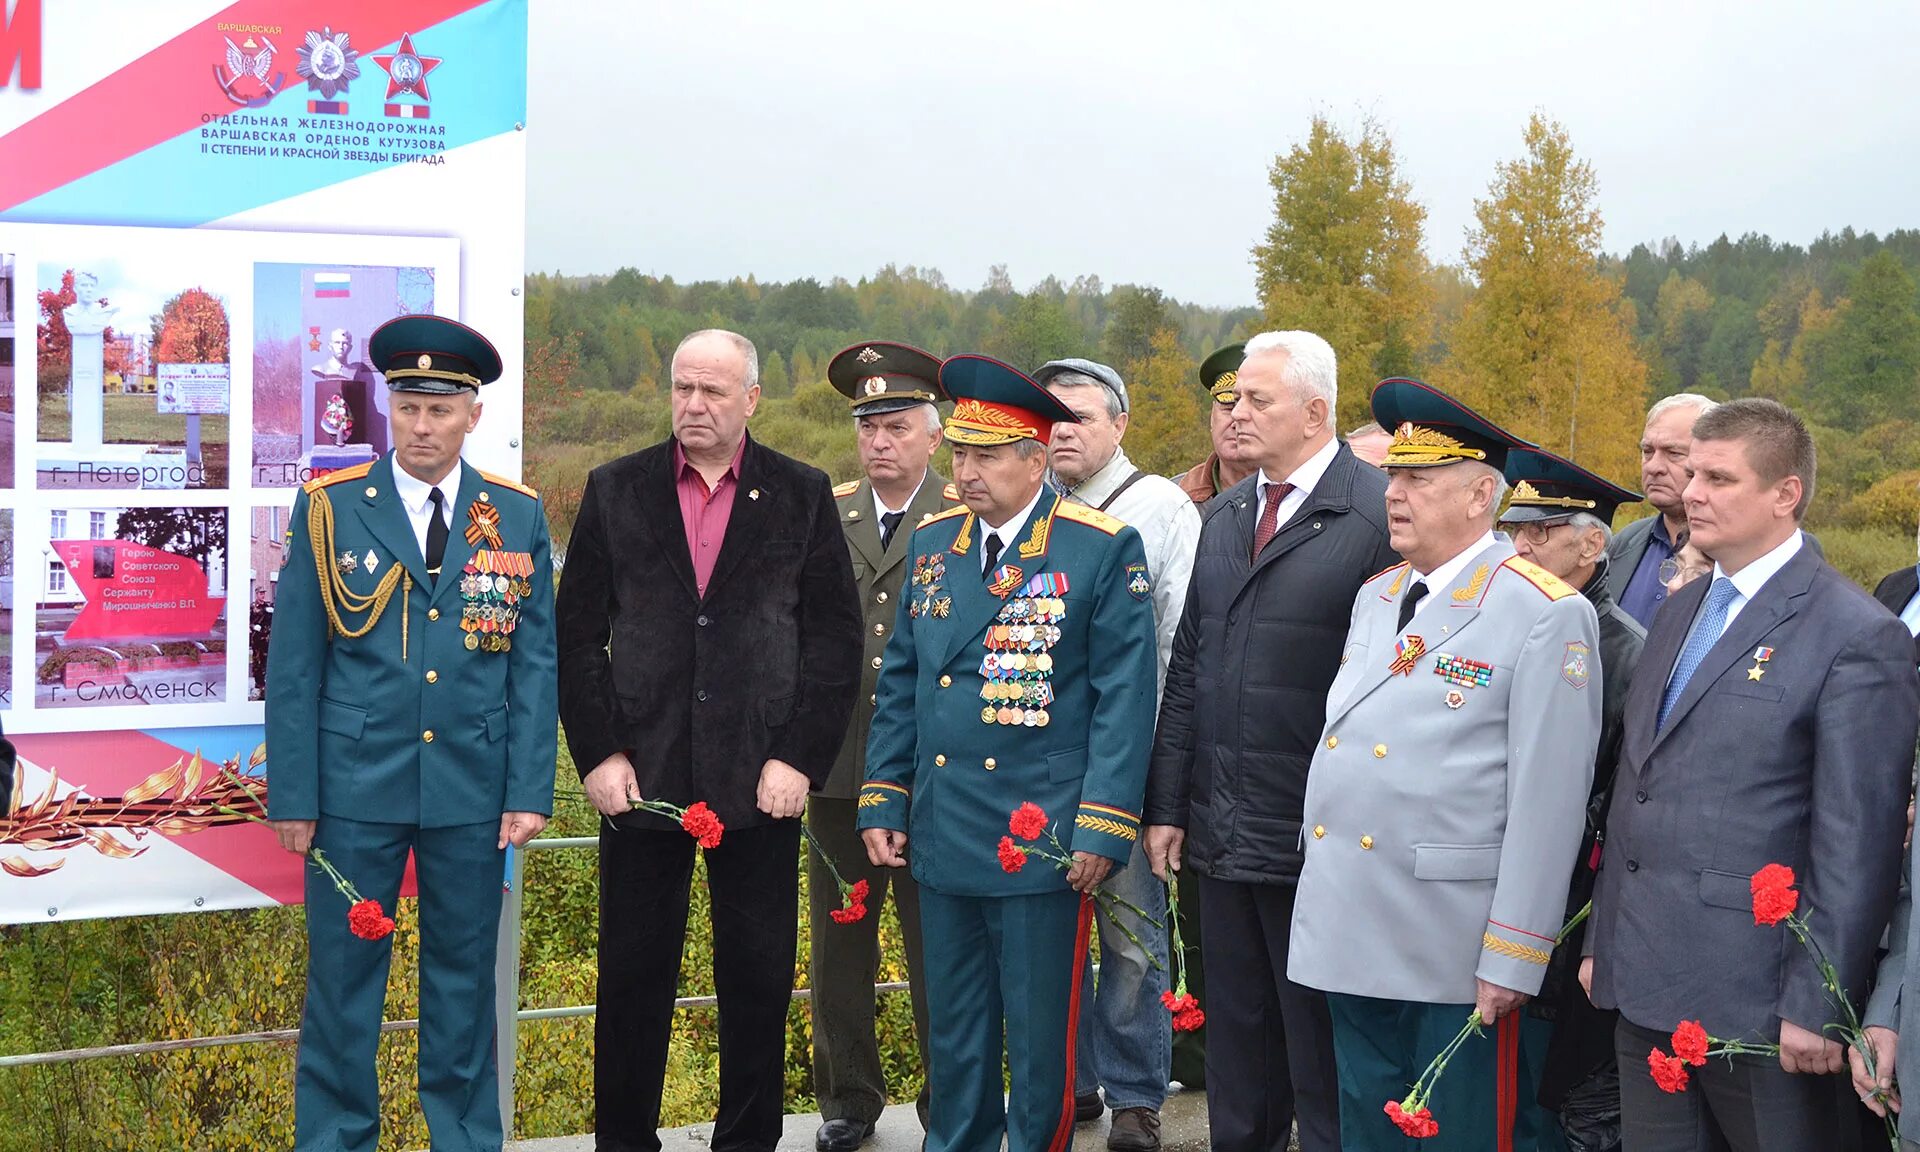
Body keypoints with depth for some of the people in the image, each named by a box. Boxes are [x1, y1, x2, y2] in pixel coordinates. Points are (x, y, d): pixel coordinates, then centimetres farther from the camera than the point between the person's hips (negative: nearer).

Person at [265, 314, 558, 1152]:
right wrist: (293, 796, -5)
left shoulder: (517, 517, 4)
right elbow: (294, 664, 0)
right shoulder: (329, 509, 0)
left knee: (464, 976, 11)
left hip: (472, 791, 1)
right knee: (343, 975, 5)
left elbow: (535, 665, 4)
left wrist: (529, 792, -2)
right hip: (356, 786, -1)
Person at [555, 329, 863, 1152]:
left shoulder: (803, 496, 4)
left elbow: (837, 641, 2)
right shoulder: (616, 491, 6)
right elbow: (576, 634, 5)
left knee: (759, 978, 6)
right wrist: (597, 753, -4)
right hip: (641, 772, 1)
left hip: (760, 777, 0)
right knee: (633, 975, 7)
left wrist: (800, 759, -6)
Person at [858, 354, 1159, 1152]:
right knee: (954, 1036, 15)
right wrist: (882, 802, 10)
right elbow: (901, 686, 14)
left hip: (1044, 841, -5)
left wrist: (1103, 829, -13)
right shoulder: (932, 543, 9)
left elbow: (1124, 697, -9)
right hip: (943, 838, 5)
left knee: (1040, 1042, 5)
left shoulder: (1104, 550, -7)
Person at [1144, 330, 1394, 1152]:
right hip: (1221, 834, 7)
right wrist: (1166, 804, 10)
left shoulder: (1377, 514, -11)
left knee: (1321, 1058, 4)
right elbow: (1187, 667, 13)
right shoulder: (1224, 516, 12)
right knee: (1235, 1048, 17)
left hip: (1319, 838, -7)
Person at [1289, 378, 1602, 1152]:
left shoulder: (1546, 615, -10)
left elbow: (1548, 799, -14)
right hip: (1354, 938, 7)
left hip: (1460, 956, -7)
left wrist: (1513, 957, -16)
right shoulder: (1375, 598, 13)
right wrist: (1321, 876, 14)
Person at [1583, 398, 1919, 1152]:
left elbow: (1856, 842, -14)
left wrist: (1818, 1006, -15)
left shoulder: (1855, 637, -10)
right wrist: (1603, 940, 16)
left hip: (1756, 1002, -7)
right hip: (1647, 986, 7)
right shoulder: (1679, 614, 14)